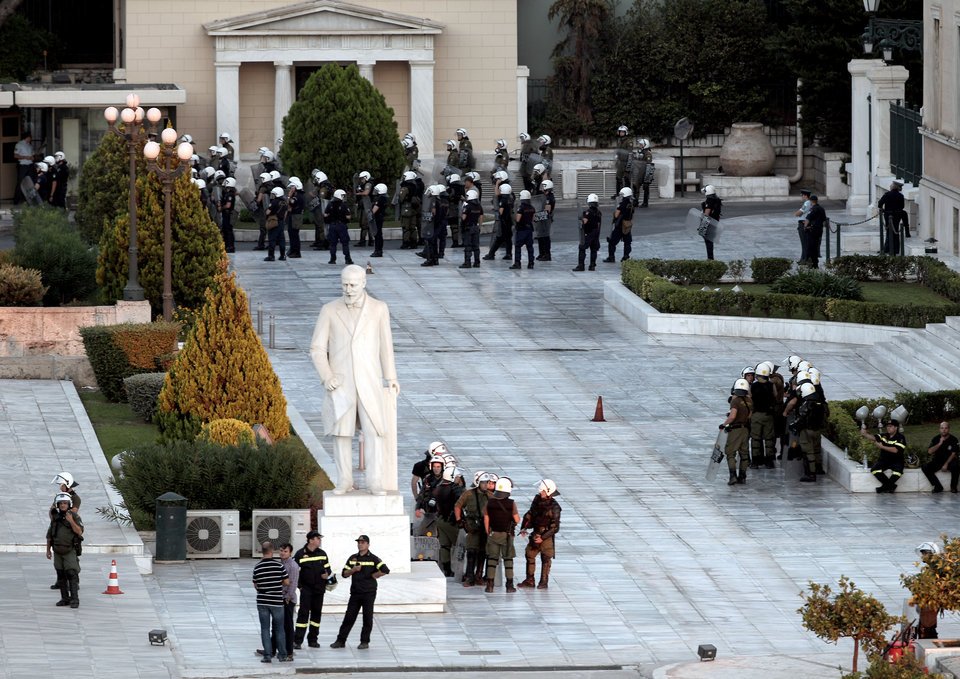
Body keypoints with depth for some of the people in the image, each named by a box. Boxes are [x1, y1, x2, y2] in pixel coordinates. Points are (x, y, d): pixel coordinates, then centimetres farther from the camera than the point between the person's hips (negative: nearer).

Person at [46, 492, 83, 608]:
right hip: (58, 552, 5)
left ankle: (74, 600, -14)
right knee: (61, 576, 6)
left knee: (72, 575, -12)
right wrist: (48, 550, 14)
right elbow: (49, 535, 15)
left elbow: (79, 532, -14)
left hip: (70, 551, -5)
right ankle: (65, 598, 13)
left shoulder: (74, 516, -5)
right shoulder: (55, 518, 8)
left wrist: (71, 521, -24)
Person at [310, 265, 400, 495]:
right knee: (341, 432, 0)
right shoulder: (329, 310, -1)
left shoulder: (379, 309, 1)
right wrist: (326, 377, -15)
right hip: (340, 383, 0)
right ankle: (344, 481, 8)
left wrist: (390, 378, 13)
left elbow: (385, 346, 9)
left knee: (374, 431, -8)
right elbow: (317, 349, -1)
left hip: (369, 381, 0)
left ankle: (375, 482, -5)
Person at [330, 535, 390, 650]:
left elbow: (385, 570, -12)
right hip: (355, 592, 4)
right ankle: (341, 640, 4)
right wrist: (353, 570, -7)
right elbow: (344, 573, 10)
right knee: (349, 617, 2)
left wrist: (373, 576, -8)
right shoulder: (352, 558, 12)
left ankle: (365, 641, 7)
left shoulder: (373, 559, -2)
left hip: (368, 593, -4)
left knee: (367, 618, 0)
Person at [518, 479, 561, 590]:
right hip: (536, 534, 6)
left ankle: (544, 582, 12)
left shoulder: (554, 507, -18)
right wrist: (524, 527, 1)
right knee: (530, 555, 9)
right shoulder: (537, 500, 1)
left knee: (545, 559, 3)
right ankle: (529, 580, 18)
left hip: (546, 536, -6)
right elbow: (530, 514, 13)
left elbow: (555, 527, -17)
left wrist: (543, 537, -21)